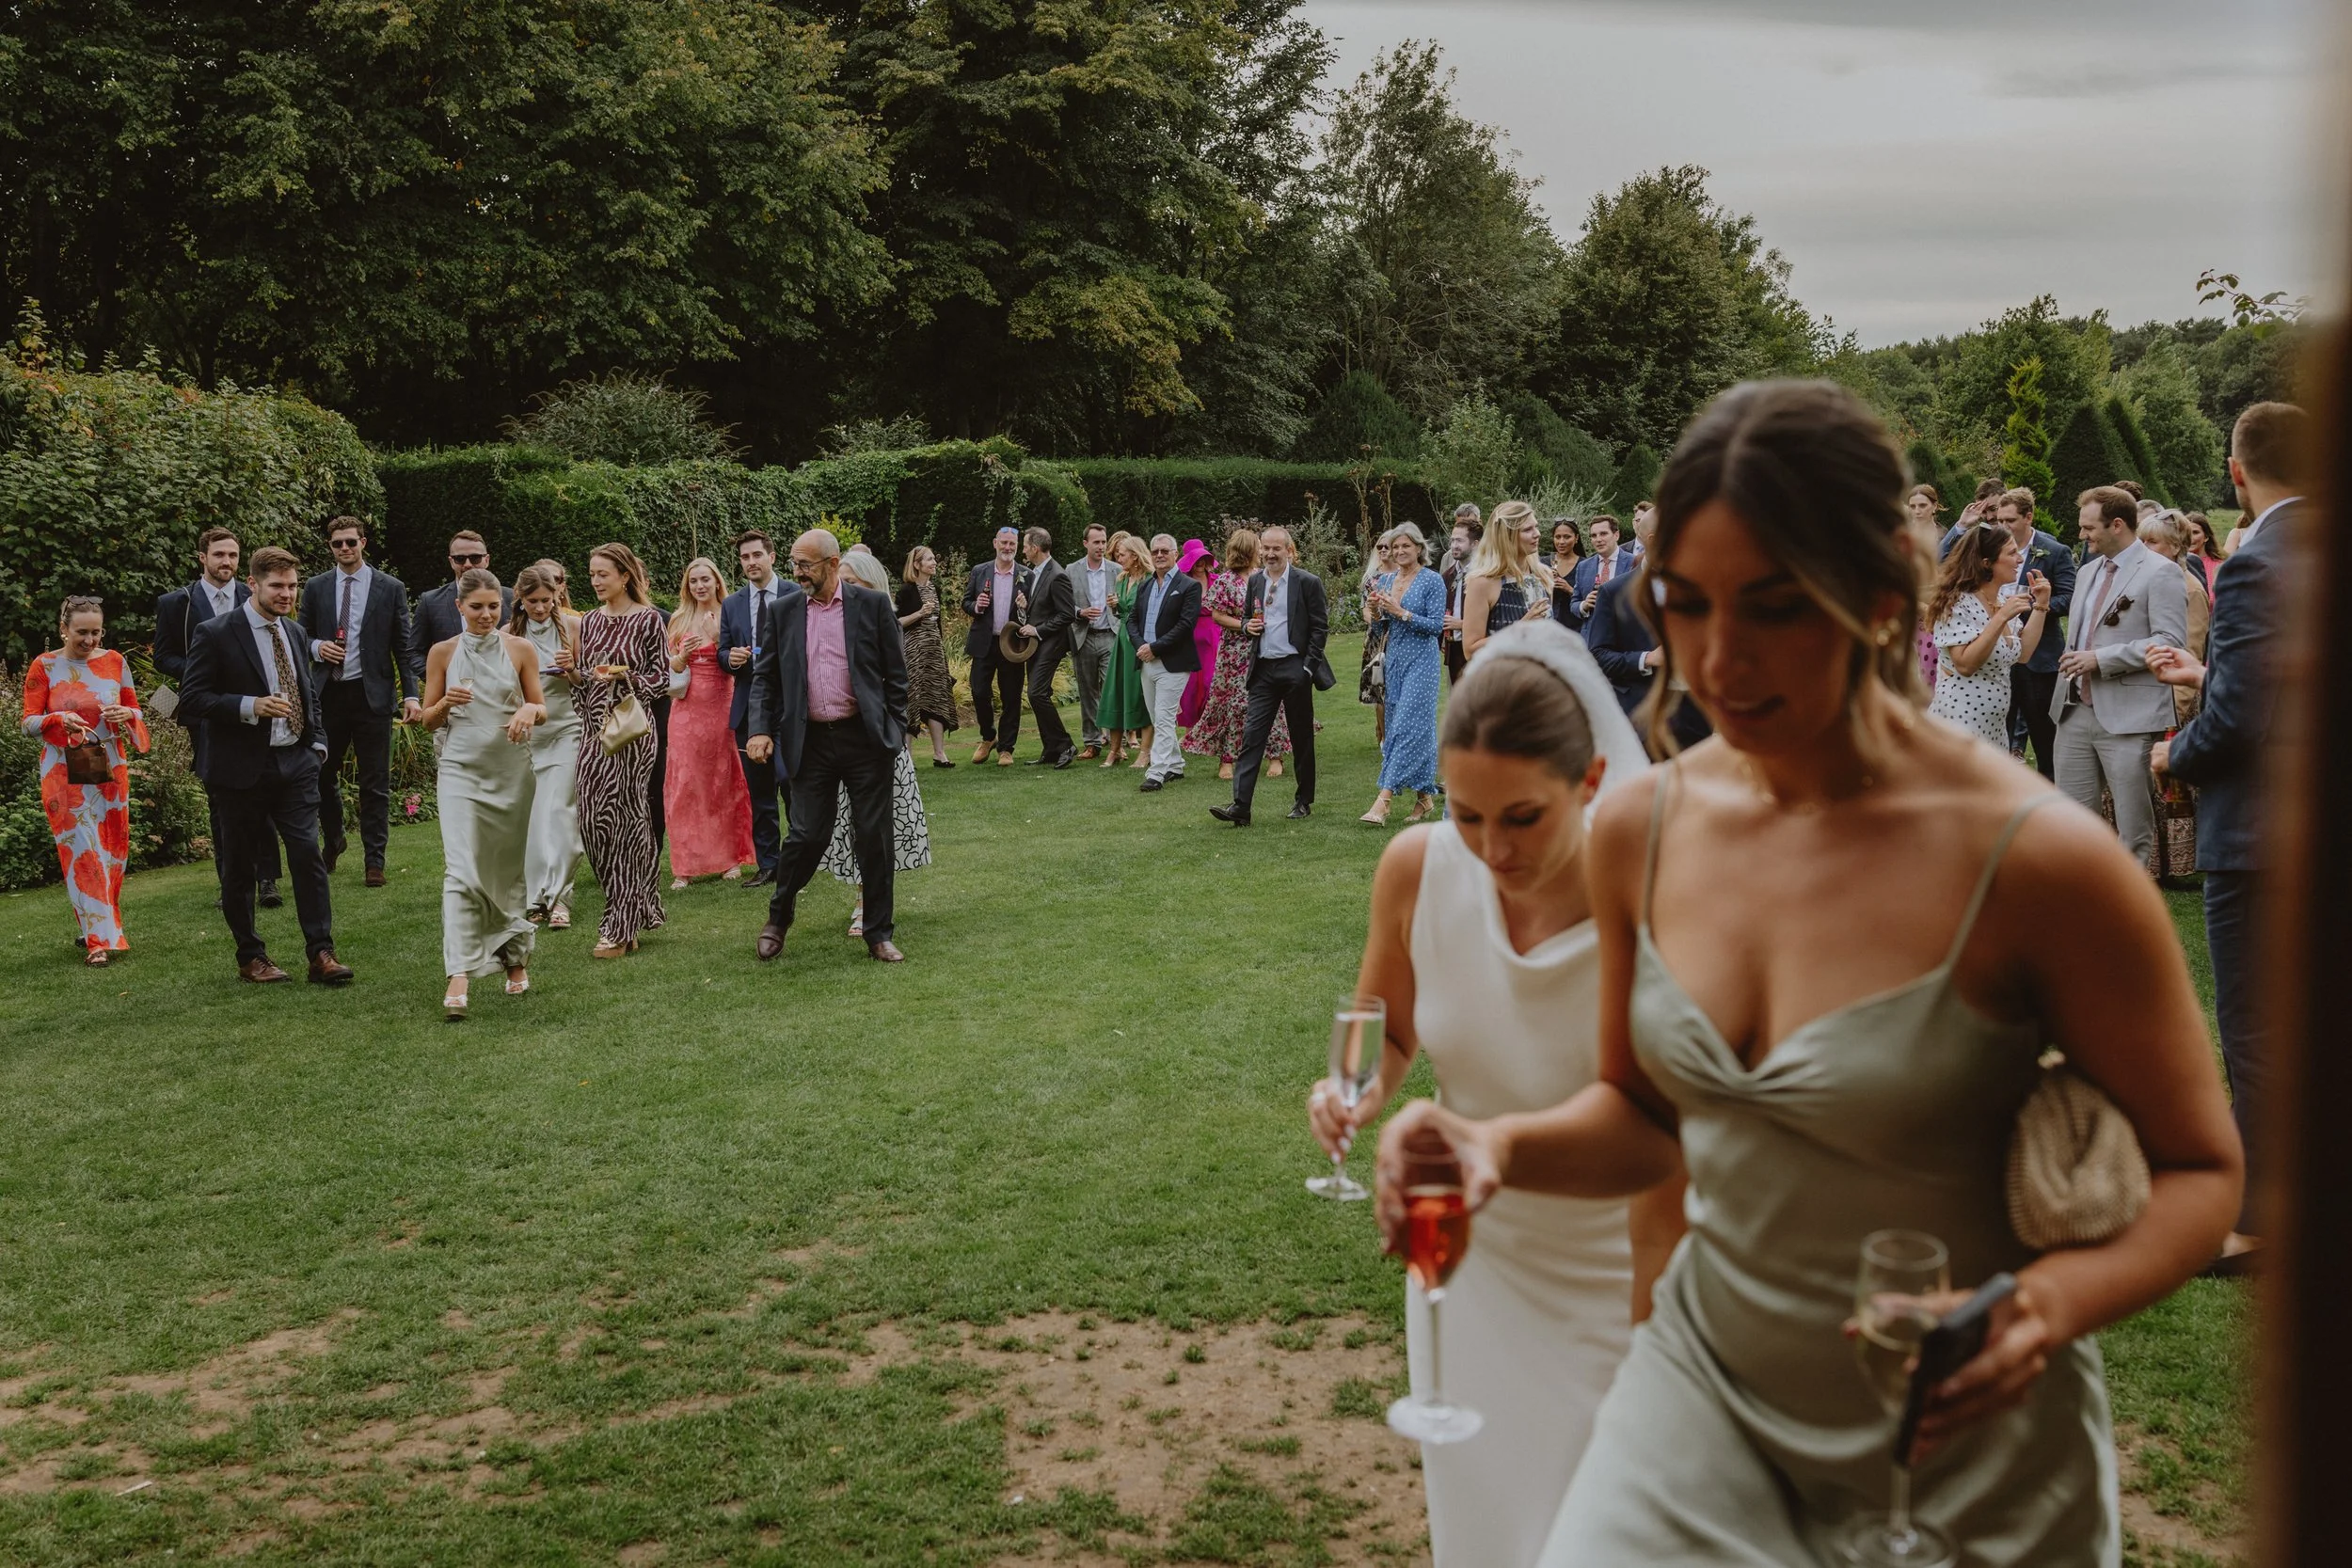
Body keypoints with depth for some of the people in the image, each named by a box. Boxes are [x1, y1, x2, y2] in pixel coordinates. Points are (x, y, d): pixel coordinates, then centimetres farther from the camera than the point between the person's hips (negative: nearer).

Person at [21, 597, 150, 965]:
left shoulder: (114, 662, 4)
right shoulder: (43, 666, -2)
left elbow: (136, 711, 11)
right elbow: (29, 723, -3)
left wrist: (126, 714, -13)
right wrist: (60, 719, -23)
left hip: (110, 770, 3)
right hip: (66, 775, -3)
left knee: (112, 851, 7)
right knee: (82, 852, -6)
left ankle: (99, 928, 24)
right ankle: (99, 939, -5)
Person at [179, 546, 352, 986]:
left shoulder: (295, 633, 12)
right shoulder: (215, 634, -7)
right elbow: (192, 697, -11)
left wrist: (317, 741, 11)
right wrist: (250, 707, -22)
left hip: (295, 763, 4)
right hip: (241, 769, -4)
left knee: (308, 855, -7)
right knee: (239, 866, 6)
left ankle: (321, 954, -5)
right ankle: (250, 957, 18)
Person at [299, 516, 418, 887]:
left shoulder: (390, 588, 2)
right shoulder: (316, 588, 8)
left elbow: (403, 647, 2)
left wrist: (411, 694, -5)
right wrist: (317, 647, -8)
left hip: (372, 693, -2)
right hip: (328, 694, 2)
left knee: (375, 783, 1)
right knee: (322, 774, 7)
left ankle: (375, 860, 7)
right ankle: (334, 839, 32)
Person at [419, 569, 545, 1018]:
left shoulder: (521, 649, 2)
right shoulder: (442, 653, 2)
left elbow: (540, 708, 7)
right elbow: (428, 720, 6)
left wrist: (530, 710, -16)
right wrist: (446, 703, -15)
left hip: (512, 770, 1)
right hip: (461, 768, -1)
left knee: (510, 867, 11)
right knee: (461, 871, -13)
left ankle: (516, 957, 29)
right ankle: (459, 975, -19)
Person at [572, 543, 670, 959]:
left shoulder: (648, 619, -3)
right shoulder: (591, 621, 13)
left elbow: (662, 678, -4)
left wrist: (623, 676, -19)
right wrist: (572, 670, -1)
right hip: (594, 729, 6)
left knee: (622, 822, -4)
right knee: (592, 823, 3)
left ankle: (621, 929, 3)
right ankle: (632, 913, 19)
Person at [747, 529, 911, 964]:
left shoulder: (872, 604, 0)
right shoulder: (783, 610, 6)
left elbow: (896, 674, 3)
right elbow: (765, 677, 9)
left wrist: (895, 733, -1)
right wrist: (761, 728, -5)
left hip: (866, 737, -1)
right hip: (811, 741, 1)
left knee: (875, 838, 3)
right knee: (808, 835, -1)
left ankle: (879, 933, 14)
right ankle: (777, 919, 22)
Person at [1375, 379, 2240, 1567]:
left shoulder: (2035, 861, -21)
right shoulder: (1640, 829, -6)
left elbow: (2202, 1170, -9)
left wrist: (2052, 1303, -28)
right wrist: (1505, 1147, -11)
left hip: (1963, 1454, -3)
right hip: (1704, 1389, 3)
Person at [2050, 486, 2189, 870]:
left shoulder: (2160, 572, -6)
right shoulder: (2088, 571, 19)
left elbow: (2171, 643, -15)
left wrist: (2101, 659, -18)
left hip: (2128, 718, -7)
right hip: (2077, 712, 8)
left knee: (2134, 830, 0)